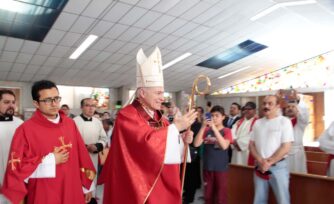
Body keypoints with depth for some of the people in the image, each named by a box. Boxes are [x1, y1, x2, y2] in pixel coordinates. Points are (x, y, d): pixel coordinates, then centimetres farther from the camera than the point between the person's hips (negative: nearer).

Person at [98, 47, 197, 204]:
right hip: (138, 187, -7)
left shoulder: (158, 116, 7)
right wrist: (176, 127, -22)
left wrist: (182, 139, -7)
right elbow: (148, 142, -28)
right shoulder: (127, 116, -16)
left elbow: (163, 144, 11)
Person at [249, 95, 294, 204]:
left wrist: (269, 162, -12)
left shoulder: (284, 121, -5)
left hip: (278, 166, -4)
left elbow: (286, 148, -11)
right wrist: (260, 161, -8)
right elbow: (251, 144, 7)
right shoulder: (257, 123, 8)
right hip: (260, 166, 4)